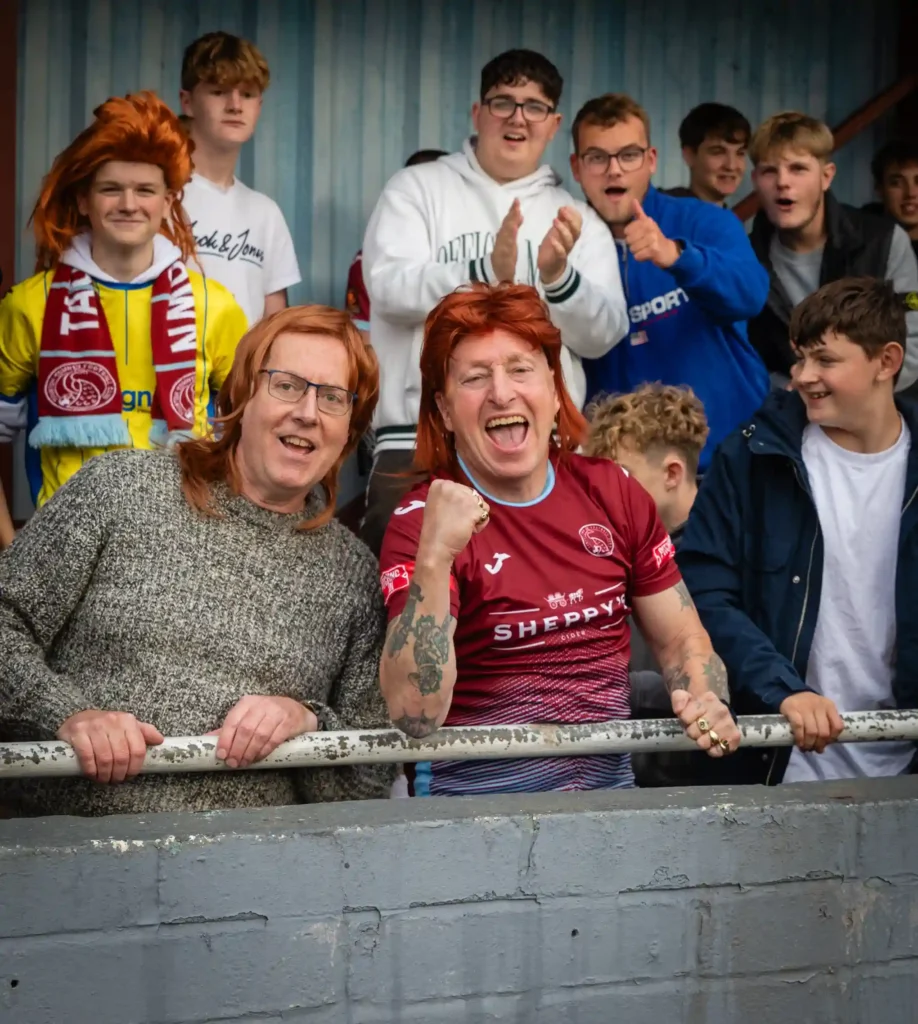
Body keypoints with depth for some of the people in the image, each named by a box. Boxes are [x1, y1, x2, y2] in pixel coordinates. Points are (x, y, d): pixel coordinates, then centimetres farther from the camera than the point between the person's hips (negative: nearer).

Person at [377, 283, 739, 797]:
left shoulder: (612, 491, 8)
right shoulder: (421, 519, -6)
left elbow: (681, 639, 17)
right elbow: (415, 715, -18)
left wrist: (707, 706, -3)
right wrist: (434, 559, -26)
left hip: (610, 782, 4)